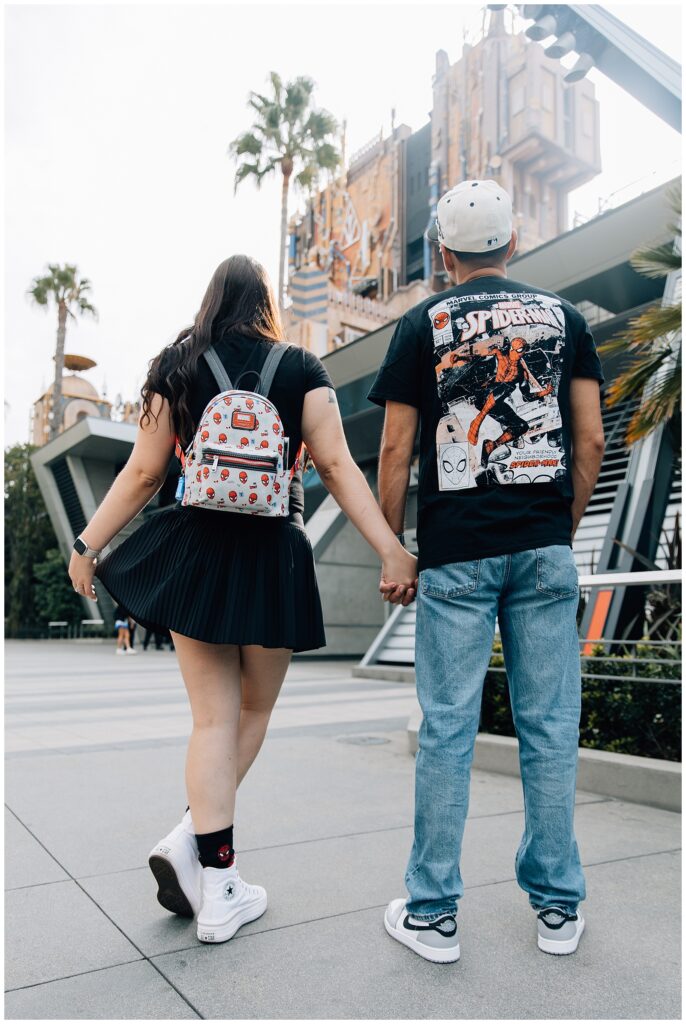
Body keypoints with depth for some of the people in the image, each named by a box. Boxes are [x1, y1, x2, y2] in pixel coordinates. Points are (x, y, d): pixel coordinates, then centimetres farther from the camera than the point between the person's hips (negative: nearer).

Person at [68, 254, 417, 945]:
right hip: (273, 556, -1)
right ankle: (189, 843, 9)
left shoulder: (176, 367, 6)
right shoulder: (300, 368, 3)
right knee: (253, 711, 17)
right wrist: (391, 550, -8)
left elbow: (144, 473, 2)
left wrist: (87, 545, 11)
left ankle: (218, 893, 8)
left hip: (194, 549, 2)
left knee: (213, 719, 7)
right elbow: (336, 466, -7)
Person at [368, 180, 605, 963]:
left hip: (455, 553, -2)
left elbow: (395, 449, -1)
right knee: (550, 726, 9)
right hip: (544, 550, 2)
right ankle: (558, 905, 22)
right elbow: (591, 441, 5)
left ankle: (432, 913, 15)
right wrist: (565, 528, 15)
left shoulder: (423, 324, 4)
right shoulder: (563, 317, 10)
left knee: (448, 729, 4)